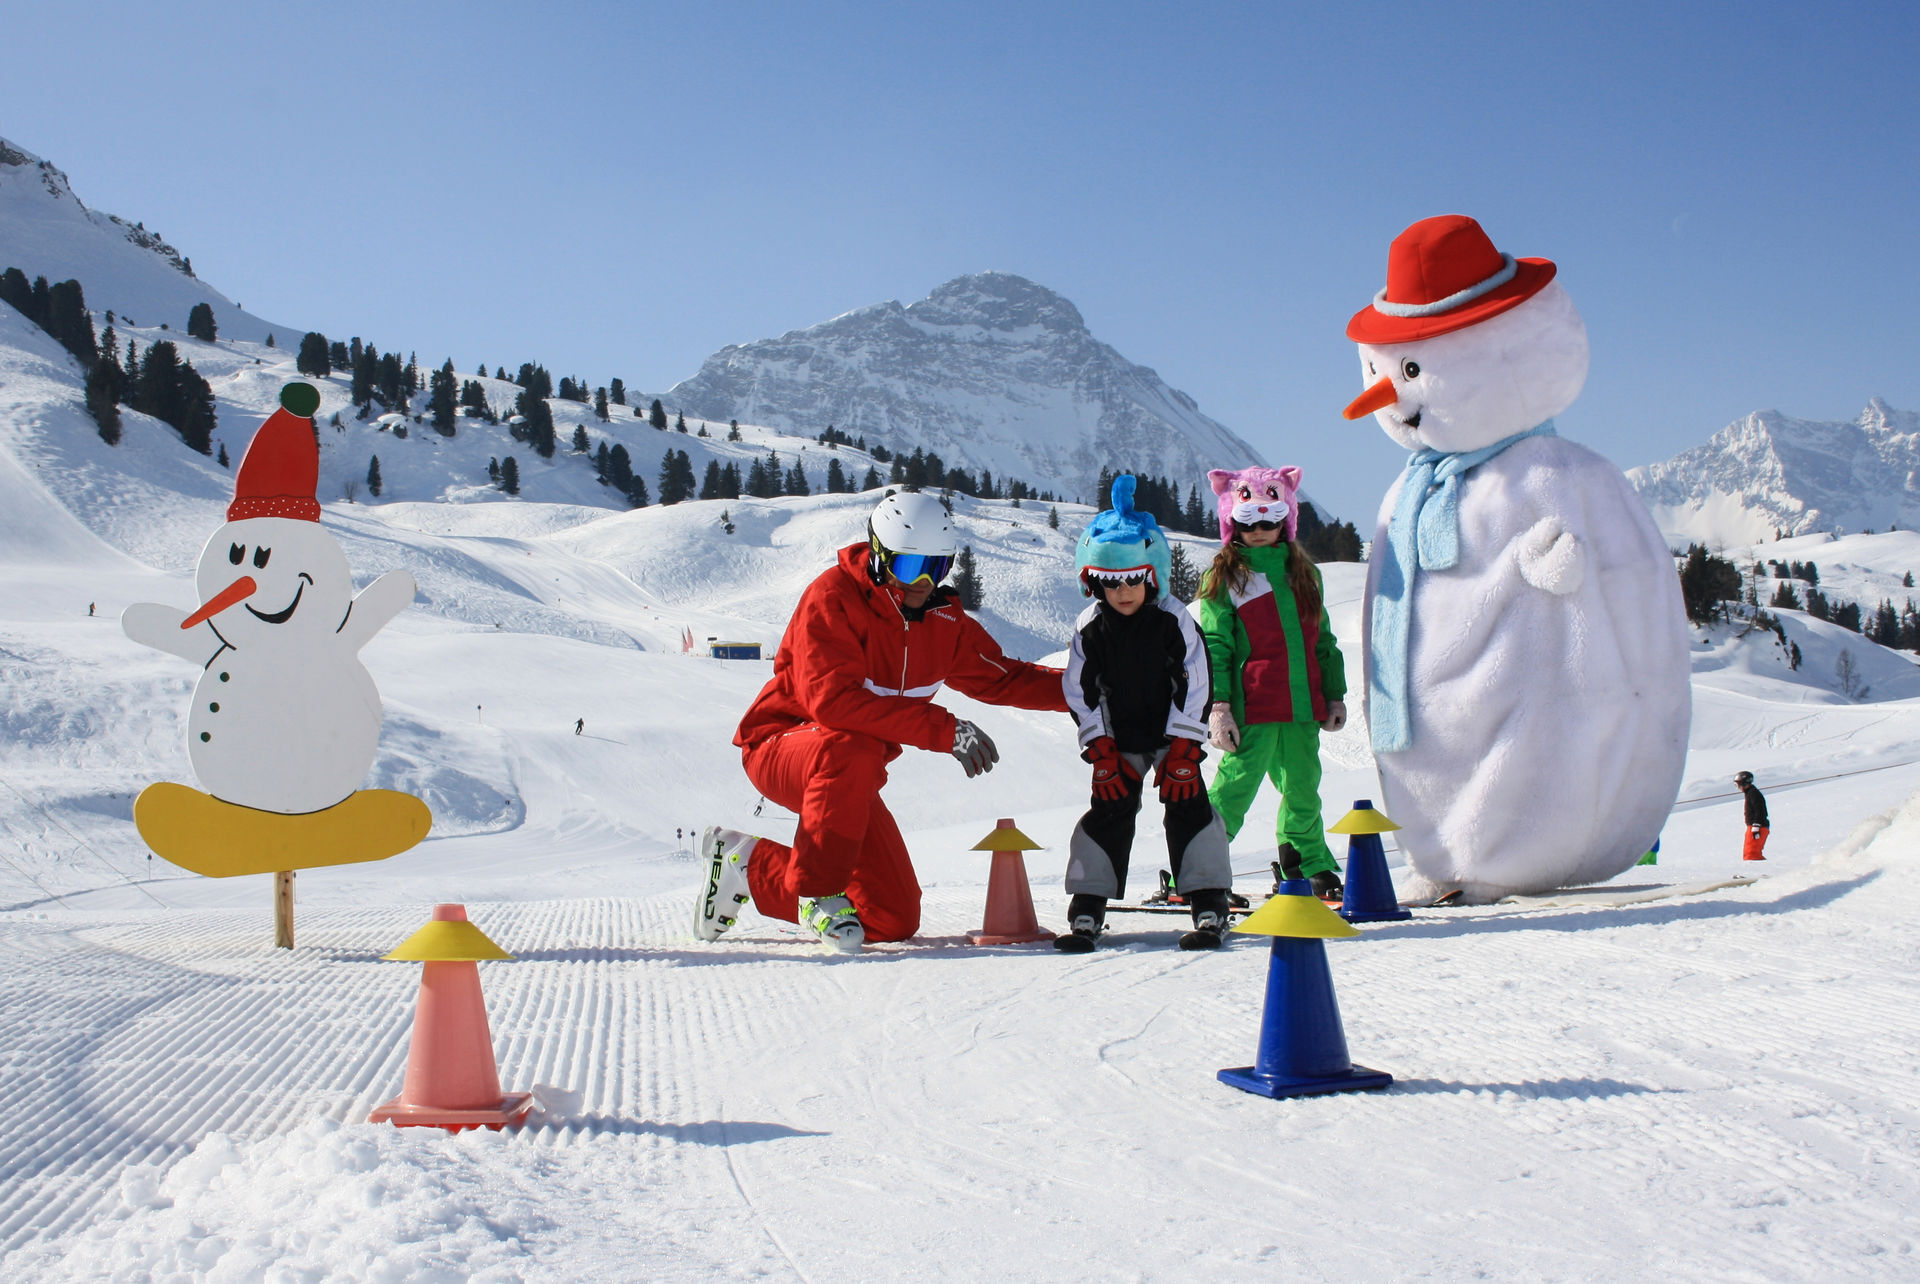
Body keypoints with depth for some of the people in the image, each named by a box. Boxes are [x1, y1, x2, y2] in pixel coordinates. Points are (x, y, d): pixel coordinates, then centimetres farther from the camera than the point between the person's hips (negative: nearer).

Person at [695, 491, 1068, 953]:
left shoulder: (944, 621, -2)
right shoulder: (833, 598, -23)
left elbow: (1002, 678, 10)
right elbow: (832, 699, -36)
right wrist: (945, 729, -40)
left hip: (848, 776, 7)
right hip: (780, 744, -7)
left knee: (894, 921, 2)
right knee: (854, 750, -42)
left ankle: (749, 865, 15)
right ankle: (818, 890, -22)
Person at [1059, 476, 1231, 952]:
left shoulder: (1174, 620, -13)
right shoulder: (1090, 628, -8)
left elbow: (1196, 686, -11)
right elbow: (1082, 693, -3)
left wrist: (1183, 751, -14)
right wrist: (1102, 752, -9)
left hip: (1173, 735, -1)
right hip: (1118, 741, 2)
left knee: (1188, 805, -8)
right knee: (1107, 813, -3)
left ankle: (1209, 906, -3)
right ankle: (1088, 907, 3)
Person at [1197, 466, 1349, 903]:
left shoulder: (1304, 572, 17)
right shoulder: (1223, 576, 1)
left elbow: (1323, 640, 22)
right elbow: (1213, 647, -4)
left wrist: (1334, 694, 19)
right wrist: (1217, 704, -13)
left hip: (1303, 705, 5)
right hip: (1252, 709, -5)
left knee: (1303, 787, 15)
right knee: (1236, 785, -8)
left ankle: (1312, 866, 32)